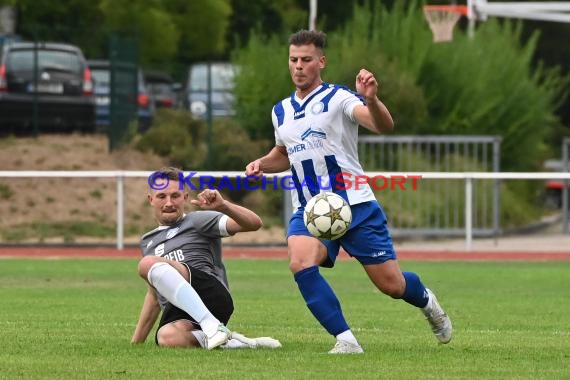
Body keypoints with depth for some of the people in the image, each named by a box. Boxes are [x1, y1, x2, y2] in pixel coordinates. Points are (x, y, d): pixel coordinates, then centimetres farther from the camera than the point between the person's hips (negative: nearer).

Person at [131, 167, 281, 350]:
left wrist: (223, 206, -20)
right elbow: (155, 295, 39)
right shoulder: (147, 242, 32)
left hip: (211, 295, -3)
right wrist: (136, 341, 33)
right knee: (167, 338, -37)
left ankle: (212, 326, -38)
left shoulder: (197, 220, 13)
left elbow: (253, 223, -2)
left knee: (149, 264, -32)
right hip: (176, 315, 3)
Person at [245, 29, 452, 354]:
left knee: (391, 284, 1)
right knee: (301, 262, -28)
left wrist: (371, 100, -45)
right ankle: (345, 340, -23)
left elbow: (384, 126, -24)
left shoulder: (338, 98, -7)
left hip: (355, 207, -4)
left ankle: (427, 301, 38)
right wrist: (262, 164, 9)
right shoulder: (281, 111, 12)